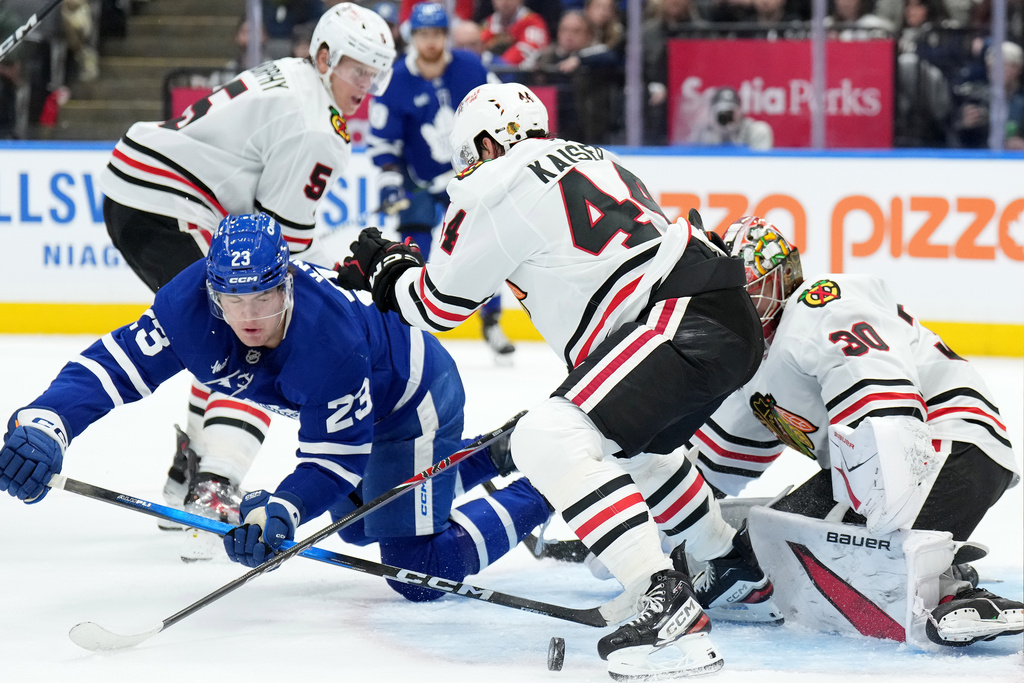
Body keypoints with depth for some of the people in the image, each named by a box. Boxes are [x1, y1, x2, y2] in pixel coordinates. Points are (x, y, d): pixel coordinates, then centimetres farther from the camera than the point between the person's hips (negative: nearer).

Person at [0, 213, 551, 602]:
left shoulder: (332, 339, -42)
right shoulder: (191, 301, -28)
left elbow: (336, 457, -34)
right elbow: (113, 366, -28)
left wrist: (283, 510, -50)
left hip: (413, 398, -7)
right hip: (351, 400, 8)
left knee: (420, 573, -11)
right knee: (356, 522, 28)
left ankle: (537, 493, 9)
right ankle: (490, 455, 44)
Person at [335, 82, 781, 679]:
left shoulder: (493, 187, 2)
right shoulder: (591, 159, 28)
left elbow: (438, 304, 11)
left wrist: (385, 268, 31)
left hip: (682, 320, -10)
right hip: (733, 317, 10)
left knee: (550, 441, -17)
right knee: (628, 445, 33)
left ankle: (670, 609, -29)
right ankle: (743, 580, 43)